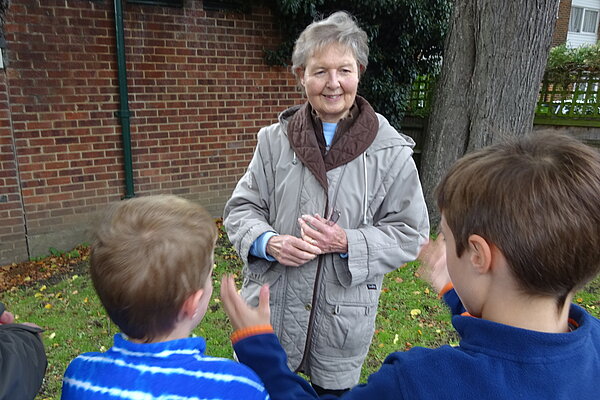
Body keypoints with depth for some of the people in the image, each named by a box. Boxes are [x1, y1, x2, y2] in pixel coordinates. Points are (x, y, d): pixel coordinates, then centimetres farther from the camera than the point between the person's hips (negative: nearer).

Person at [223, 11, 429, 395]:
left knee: (334, 390, 21)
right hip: (269, 310, 2)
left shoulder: (391, 151, -8)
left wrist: (348, 243, -20)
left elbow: (410, 233, -4)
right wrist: (269, 242, -17)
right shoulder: (275, 139, -3)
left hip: (343, 322, -1)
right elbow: (241, 209, 3)